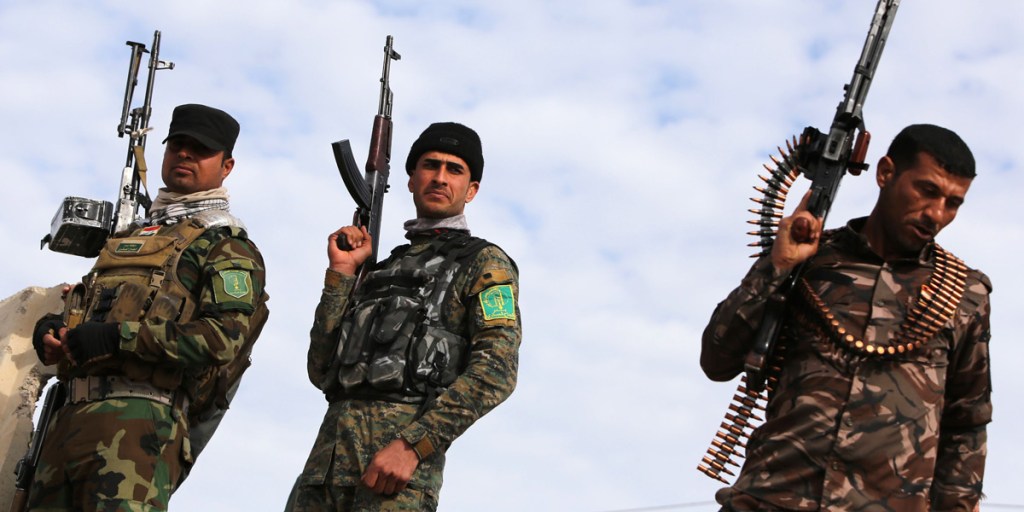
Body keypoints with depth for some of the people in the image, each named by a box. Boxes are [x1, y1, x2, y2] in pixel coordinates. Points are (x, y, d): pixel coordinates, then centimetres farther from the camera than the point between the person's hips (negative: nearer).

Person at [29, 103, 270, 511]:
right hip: (72, 415, 7)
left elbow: (227, 336, -10)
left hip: (139, 418, -7)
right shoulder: (128, 238, 31)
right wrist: (51, 328, 8)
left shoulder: (226, 246, 6)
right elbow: (84, 307, 33)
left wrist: (120, 338, -15)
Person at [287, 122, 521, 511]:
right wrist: (341, 272, 12)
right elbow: (323, 371, 19)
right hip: (327, 452, 6)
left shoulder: (484, 262, 10)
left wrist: (411, 445, -17)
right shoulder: (378, 271, 29)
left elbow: (496, 370, -6)